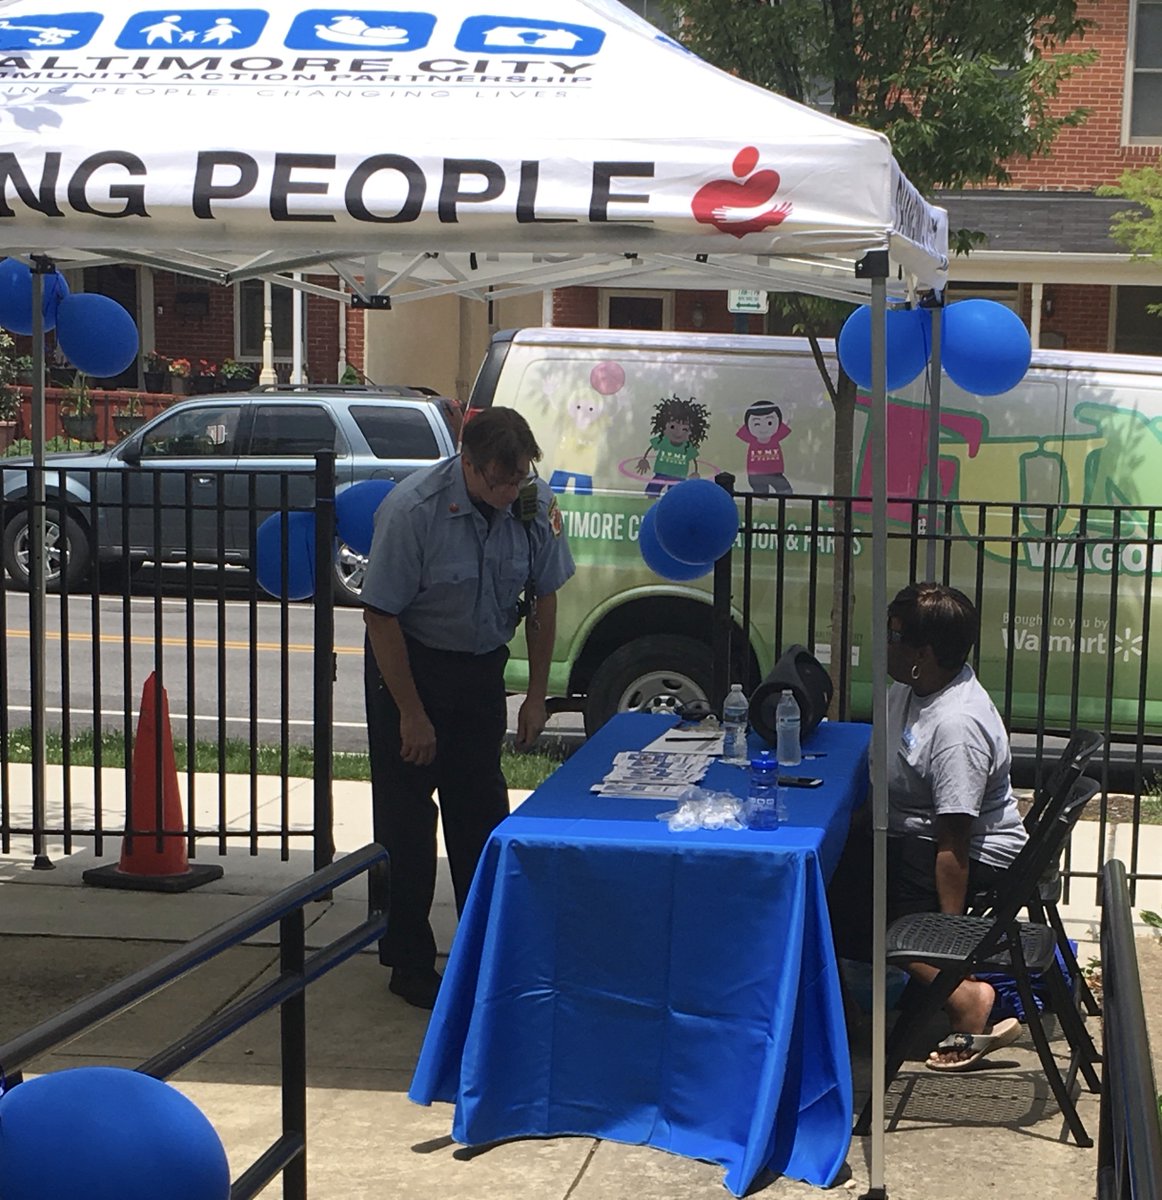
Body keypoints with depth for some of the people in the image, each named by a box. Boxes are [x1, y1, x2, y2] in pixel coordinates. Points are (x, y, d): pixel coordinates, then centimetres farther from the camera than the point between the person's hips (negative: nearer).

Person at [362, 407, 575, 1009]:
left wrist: (536, 695, 2)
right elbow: (381, 614, -20)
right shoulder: (412, 507, -26)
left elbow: (543, 598, 2)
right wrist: (411, 713, -17)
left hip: (481, 666, 4)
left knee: (482, 811, 9)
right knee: (406, 817, -1)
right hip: (409, 663, -4)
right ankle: (409, 963, 10)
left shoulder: (535, 504, -12)